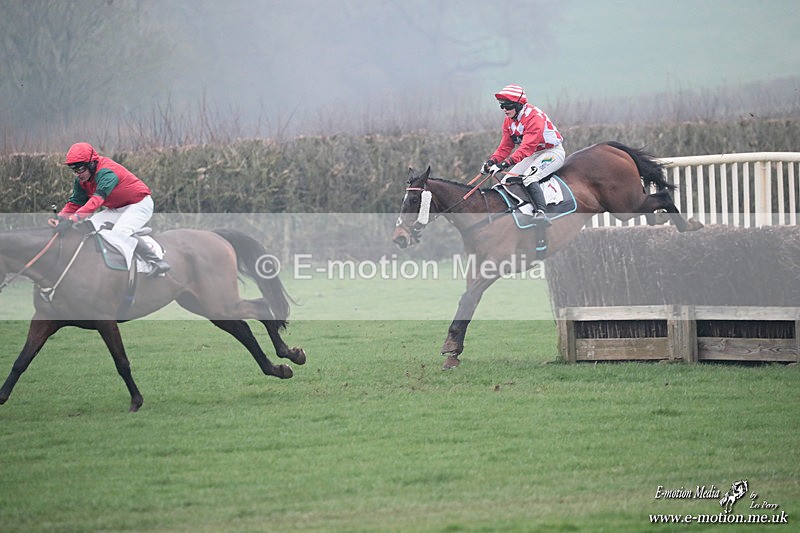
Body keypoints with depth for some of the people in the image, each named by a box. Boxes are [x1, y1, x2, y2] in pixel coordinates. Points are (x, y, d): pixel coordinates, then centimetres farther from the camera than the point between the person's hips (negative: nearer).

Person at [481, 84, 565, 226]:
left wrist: (505, 163, -42)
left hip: (553, 152, -10)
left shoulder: (534, 117, -26)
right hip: (533, 155, 10)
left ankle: (541, 212, -47)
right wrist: (492, 161, -17)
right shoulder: (508, 121, 3)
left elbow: (527, 147, -34)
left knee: (528, 178, -32)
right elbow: (505, 147, 4)